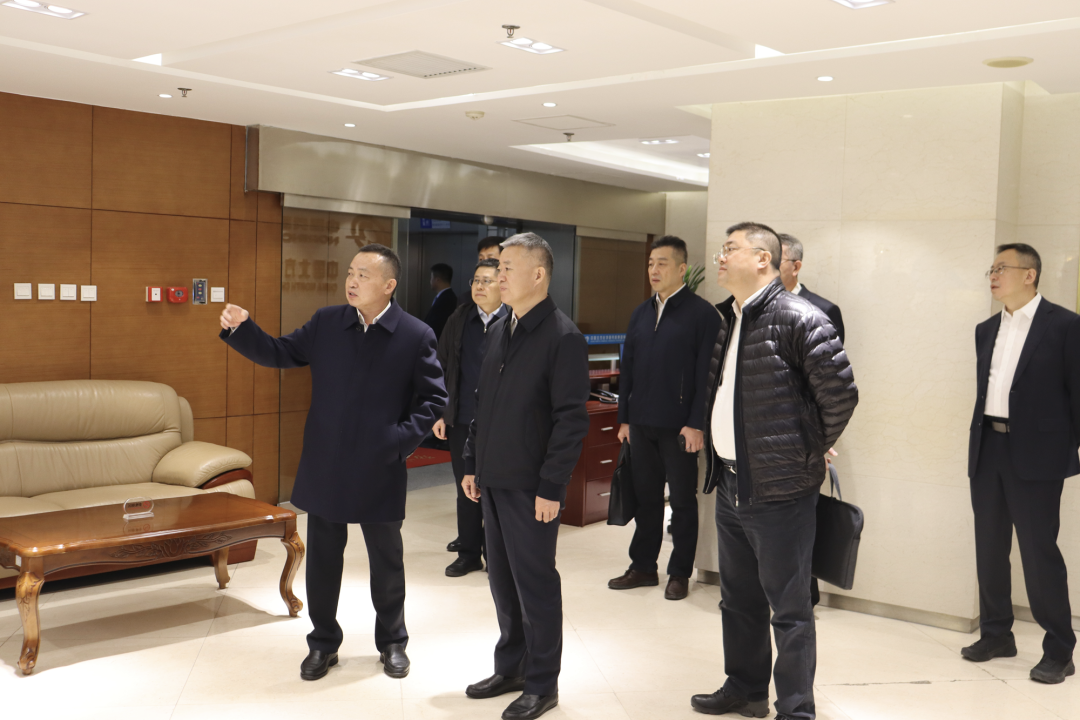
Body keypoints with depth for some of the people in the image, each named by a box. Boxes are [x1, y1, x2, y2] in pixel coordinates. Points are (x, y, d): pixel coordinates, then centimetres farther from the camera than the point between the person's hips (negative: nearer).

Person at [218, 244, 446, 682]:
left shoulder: (416, 336, -7)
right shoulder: (326, 323, 1)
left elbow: (433, 398, -5)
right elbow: (278, 354, 5)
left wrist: (402, 439, -16)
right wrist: (240, 329, -11)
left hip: (380, 470, -2)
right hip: (325, 468, 3)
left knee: (386, 560, 13)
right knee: (322, 558, 12)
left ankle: (392, 642, 33)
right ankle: (323, 642, 31)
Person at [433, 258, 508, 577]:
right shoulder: (459, 320, 7)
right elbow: (442, 369, 10)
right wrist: (440, 413, 5)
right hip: (462, 422, 4)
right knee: (466, 491, 13)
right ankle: (469, 553, 27)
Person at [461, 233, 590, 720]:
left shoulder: (562, 337, -13)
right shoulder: (498, 331, 11)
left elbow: (571, 420, -16)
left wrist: (551, 487, -17)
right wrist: (472, 464, 14)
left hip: (531, 486, -7)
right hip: (494, 480, 7)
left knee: (535, 583, 3)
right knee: (502, 579, 16)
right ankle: (510, 667, 32)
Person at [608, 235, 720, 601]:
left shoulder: (702, 313, -7)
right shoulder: (641, 313, 12)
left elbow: (706, 372, -11)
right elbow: (627, 367, 14)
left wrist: (697, 424, -15)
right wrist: (624, 417, 11)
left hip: (679, 426, -5)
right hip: (642, 422, 6)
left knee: (683, 500, 6)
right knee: (645, 496, 13)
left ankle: (680, 573, 17)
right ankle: (643, 566, 24)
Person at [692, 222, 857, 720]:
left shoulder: (799, 318, -15)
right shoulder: (728, 319, 11)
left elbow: (841, 393, -18)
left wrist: (810, 450, -6)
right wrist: (718, 458, 13)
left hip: (779, 489, -8)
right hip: (729, 485, 9)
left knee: (788, 608, 3)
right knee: (738, 600, 21)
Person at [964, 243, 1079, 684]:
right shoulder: (986, 330, 13)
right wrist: (979, 442, 10)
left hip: (1035, 455, -6)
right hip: (987, 452, 6)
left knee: (1039, 550, -3)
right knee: (989, 548, 12)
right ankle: (996, 634, 25)